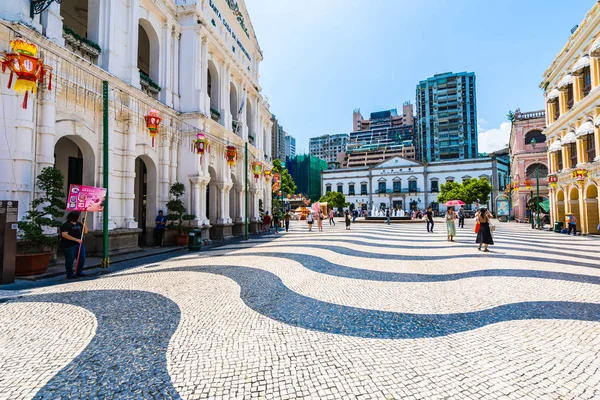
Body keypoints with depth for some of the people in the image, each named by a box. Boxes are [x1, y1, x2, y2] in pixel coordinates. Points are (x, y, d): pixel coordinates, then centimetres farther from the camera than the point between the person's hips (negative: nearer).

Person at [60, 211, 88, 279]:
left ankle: (79, 272, 23)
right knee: (70, 260, 1)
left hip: (80, 244, 7)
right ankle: (70, 274, 12)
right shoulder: (66, 225, -10)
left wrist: (84, 224, 0)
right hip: (70, 245, -7)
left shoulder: (79, 224, 12)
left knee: (82, 259, 10)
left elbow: (85, 232, 17)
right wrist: (76, 239, -24)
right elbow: (64, 235, -21)